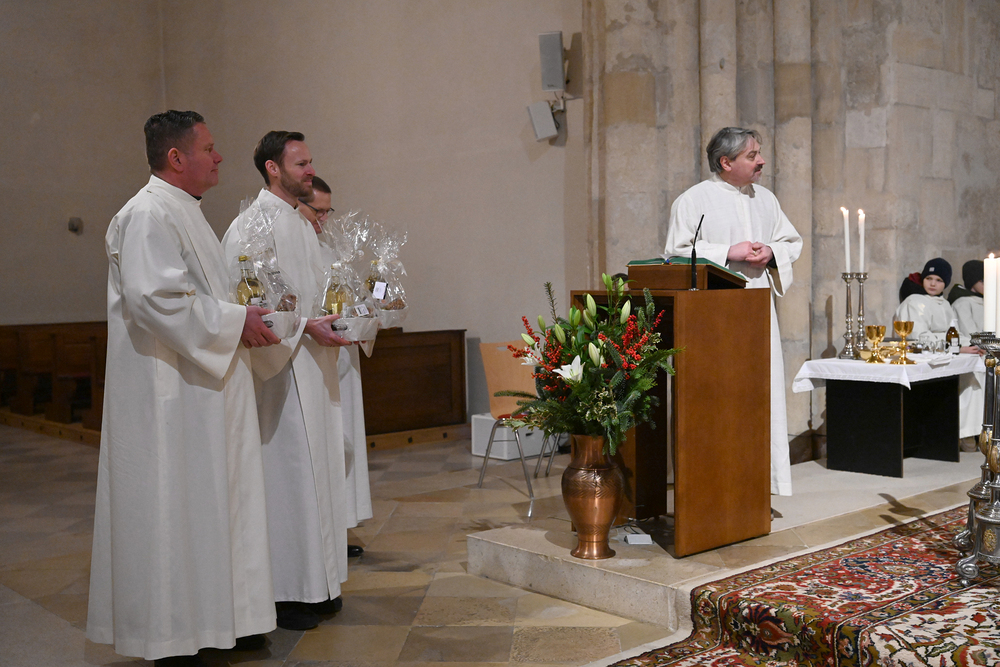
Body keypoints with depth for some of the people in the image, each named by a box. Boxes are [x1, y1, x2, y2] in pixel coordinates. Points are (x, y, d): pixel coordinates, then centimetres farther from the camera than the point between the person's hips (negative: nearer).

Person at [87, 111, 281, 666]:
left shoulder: (186, 213, 19)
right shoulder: (148, 214, -15)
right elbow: (155, 298, -25)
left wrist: (245, 317, 13)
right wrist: (234, 322, -18)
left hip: (206, 387, 10)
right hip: (170, 394, -10)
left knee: (212, 502, 15)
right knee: (173, 506, -2)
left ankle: (217, 615, 26)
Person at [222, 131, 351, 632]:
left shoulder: (301, 224, 18)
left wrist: (339, 315, 11)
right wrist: (305, 327, -22)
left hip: (314, 365, 9)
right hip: (281, 370, -9)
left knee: (315, 469, 12)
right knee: (287, 471, -5)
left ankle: (316, 583, 22)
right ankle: (284, 591, 6)